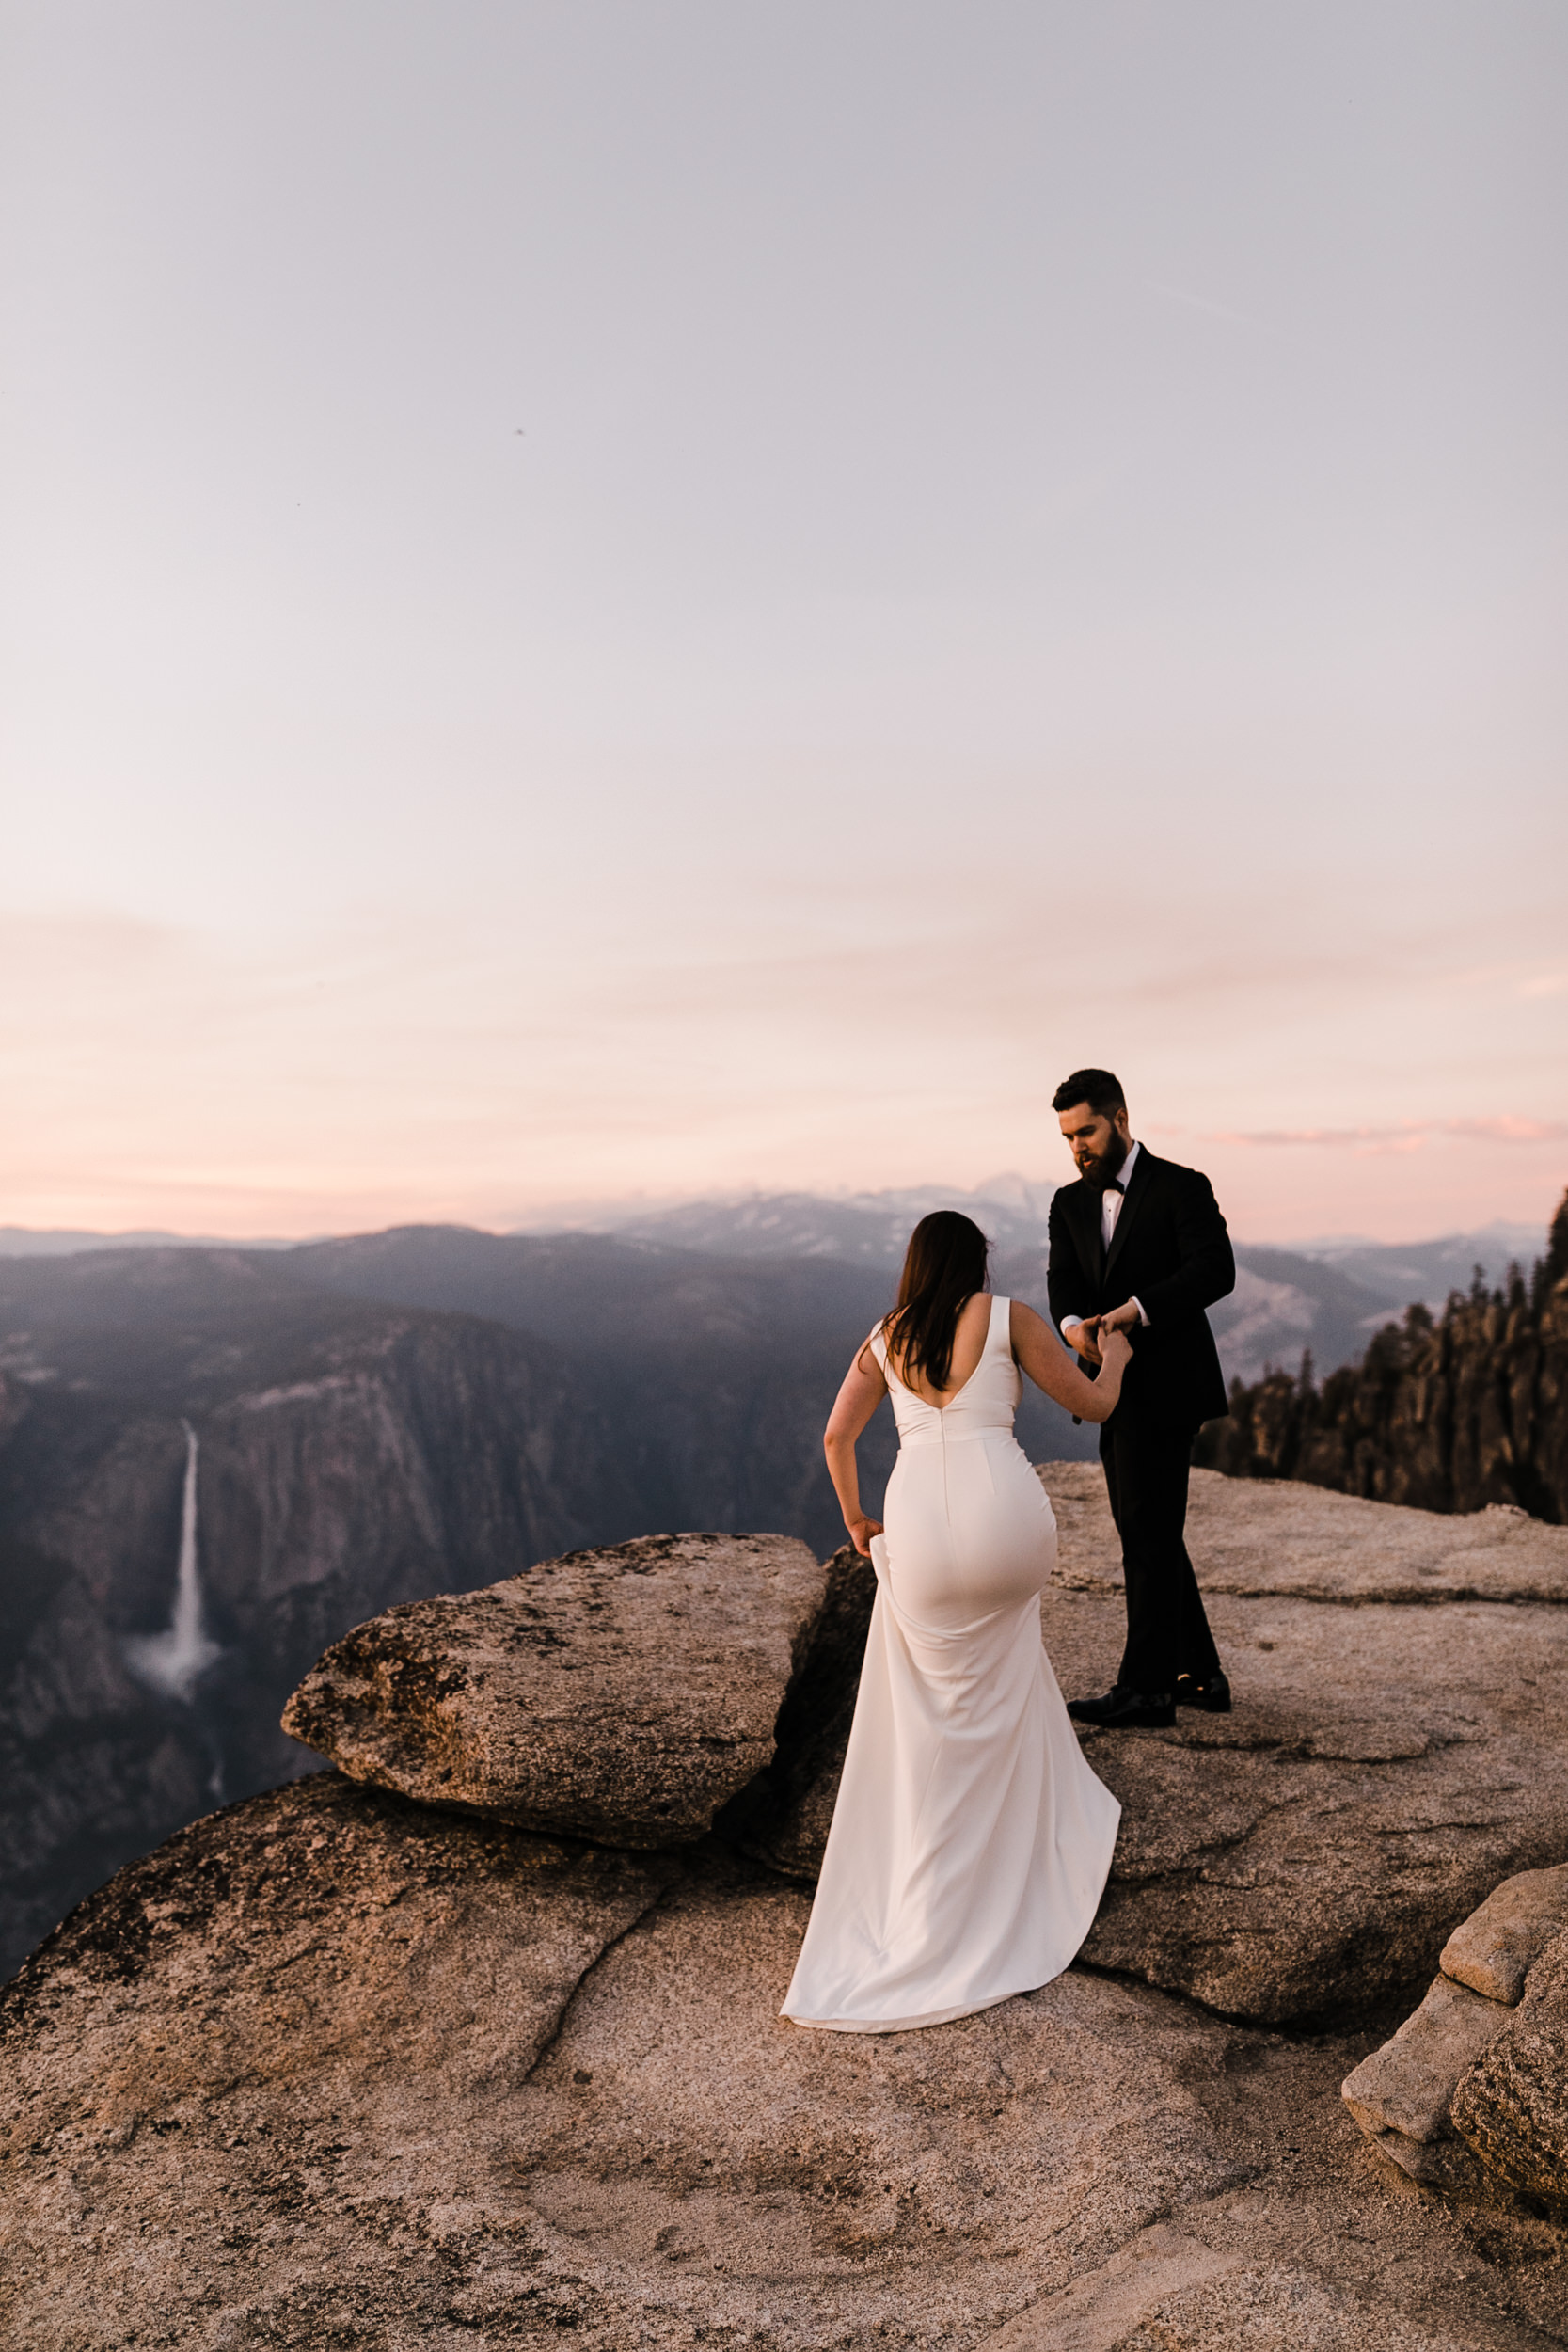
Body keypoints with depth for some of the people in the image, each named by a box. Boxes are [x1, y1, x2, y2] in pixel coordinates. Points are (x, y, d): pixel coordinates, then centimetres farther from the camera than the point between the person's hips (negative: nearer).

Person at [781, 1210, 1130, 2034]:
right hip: (1002, 1516, -2)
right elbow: (1093, 1404, 13)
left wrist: (856, 1521, 29)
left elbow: (837, 1437, 15)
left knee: (940, 1704, 24)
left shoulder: (886, 1337, 17)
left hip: (917, 1526, 2)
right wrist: (1114, 1355, 34)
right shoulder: (1008, 1316, 7)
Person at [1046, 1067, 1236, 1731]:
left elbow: (1215, 1270, -18)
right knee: (1147, 1534, 12)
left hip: (1165, 1387, -7)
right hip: (1115, 1388, 7)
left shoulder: (1181, 1187, -7)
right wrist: (1073, 1323, -20)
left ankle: (1146, 1687, 4)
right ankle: (1200, 1676, 23)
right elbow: (1063, 1281, 2)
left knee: (1149, 1533, -5)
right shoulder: (1070, 1203, 13)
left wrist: (1137, 1309, -30)